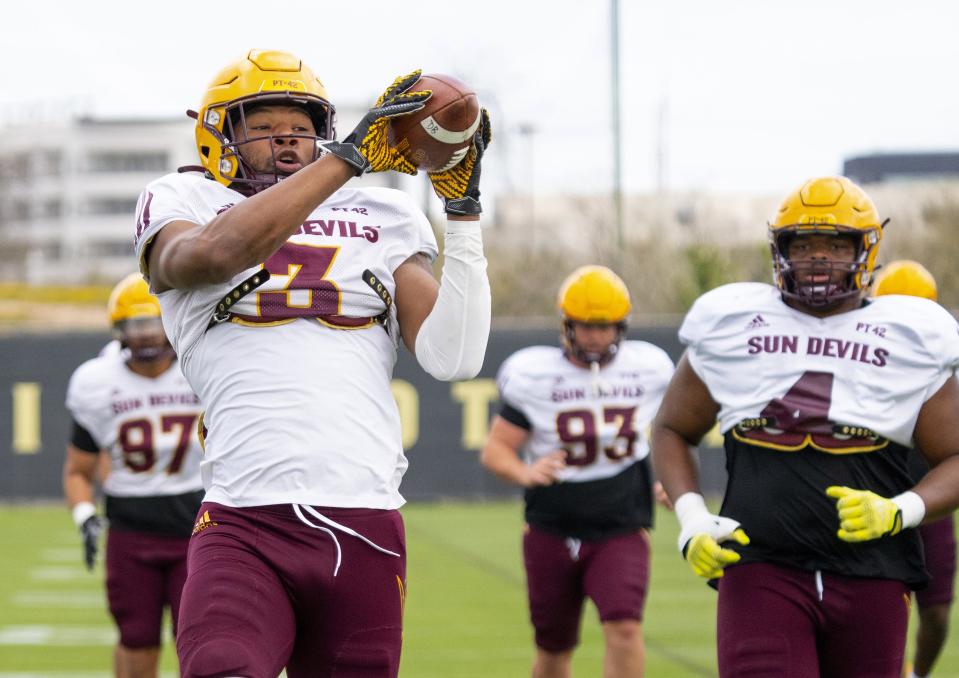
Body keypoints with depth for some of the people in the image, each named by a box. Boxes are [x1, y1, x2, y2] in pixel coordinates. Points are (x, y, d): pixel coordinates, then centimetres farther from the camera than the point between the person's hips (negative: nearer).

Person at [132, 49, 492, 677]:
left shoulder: (380, 222, 18)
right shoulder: (182, 207, 11)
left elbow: (453, 357, 7)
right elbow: (216, 251, -16)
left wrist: (463, 208, 3)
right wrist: (351, 155, -16)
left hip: (366, 529, 4)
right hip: (245, 527, -3)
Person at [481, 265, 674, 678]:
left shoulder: (647, 370, -1)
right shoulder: (534, 377, -8)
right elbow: (495, 450, -8)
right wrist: (525, 473, -29)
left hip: (621, 533, 0)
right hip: (552, 532, 0)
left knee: (624, 629, -22)